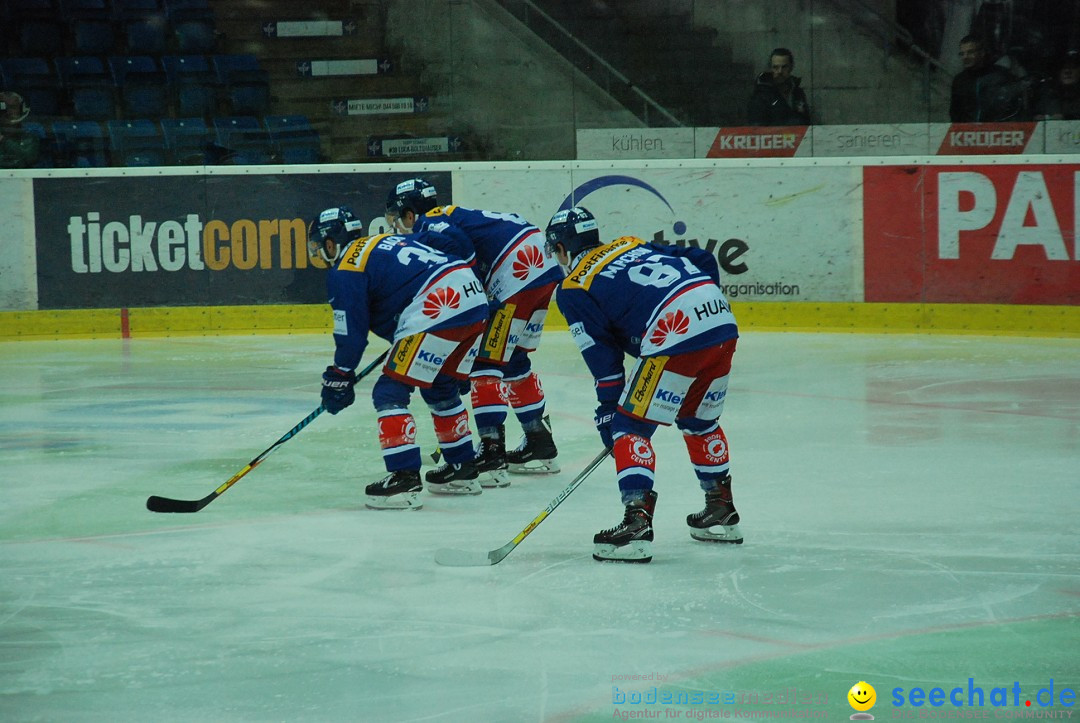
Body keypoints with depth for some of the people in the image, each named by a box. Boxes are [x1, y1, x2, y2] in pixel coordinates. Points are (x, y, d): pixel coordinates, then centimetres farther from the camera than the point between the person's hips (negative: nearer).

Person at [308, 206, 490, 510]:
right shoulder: (392, 240, 26)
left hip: (437, 311, -9)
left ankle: (405, 479, -12)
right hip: (475, 299, 9)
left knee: (390, 392, -2)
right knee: (441, 389, 26)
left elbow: (351, 333, 1)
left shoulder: (345, 271, 3)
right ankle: (464, 472, 31)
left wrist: (339, 378, 12)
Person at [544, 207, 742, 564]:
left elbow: (602, 355, 5)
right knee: (698, 420, 27)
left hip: (676, 336, -7)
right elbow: (704, 261, 24)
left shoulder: (573, 290, 9)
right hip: (722, 320, 7)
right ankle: (721, 513, 34)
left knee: (631, 425, 2)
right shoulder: (633, 245, 28)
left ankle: (637, 524, -11)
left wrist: (609, 411, 12)